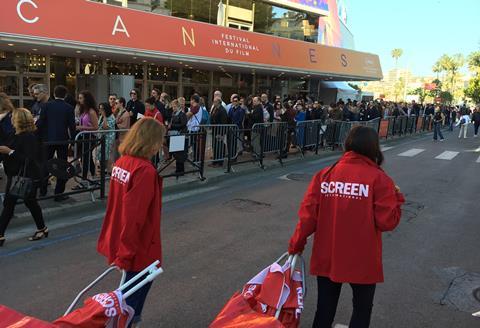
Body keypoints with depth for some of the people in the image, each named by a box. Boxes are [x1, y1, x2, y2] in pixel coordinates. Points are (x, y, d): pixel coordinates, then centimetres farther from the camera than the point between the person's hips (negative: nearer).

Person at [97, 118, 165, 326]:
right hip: (138, 249, -8)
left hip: (119, 243, 8)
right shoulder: (145, 171, -25)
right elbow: (134, 215, -27)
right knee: (135, 293, 9)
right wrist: (125, 254, -20)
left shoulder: (121, 163, 1)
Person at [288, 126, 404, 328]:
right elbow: (388, 222, -14)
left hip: (326, 257, 3)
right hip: (362, 260, -2)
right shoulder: (378, 178, -12)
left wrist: (297, 244, 8)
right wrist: (397, 198, 3)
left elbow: (308, 214, -6)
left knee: (325, 308, 19)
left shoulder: (325, 174, -4)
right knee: (362, 309, 20)